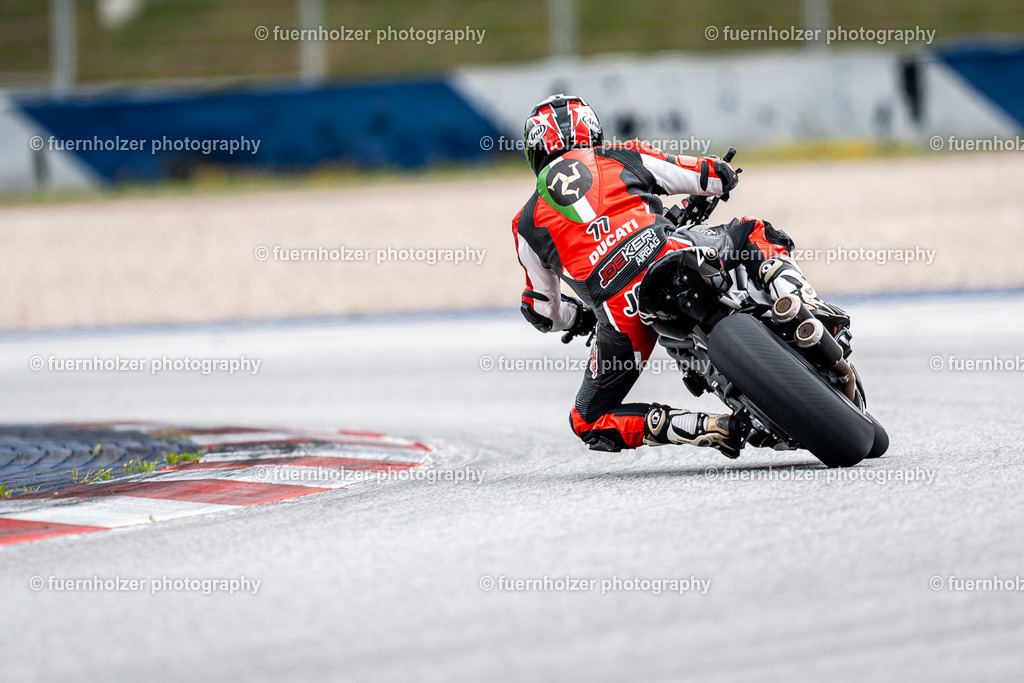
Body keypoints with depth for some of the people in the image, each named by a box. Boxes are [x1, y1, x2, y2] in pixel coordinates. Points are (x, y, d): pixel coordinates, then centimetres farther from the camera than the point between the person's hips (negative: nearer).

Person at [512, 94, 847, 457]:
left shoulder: (527, 223, 22)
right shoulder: (623, 157, 22)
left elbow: (544, 313, 29)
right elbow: (718, 177, 28)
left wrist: (580, 316, 51)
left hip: (619, 310, -1)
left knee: (590, 423, 17)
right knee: (754, 234, 30)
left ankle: (704, 428, -5)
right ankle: (805, 308, 1)